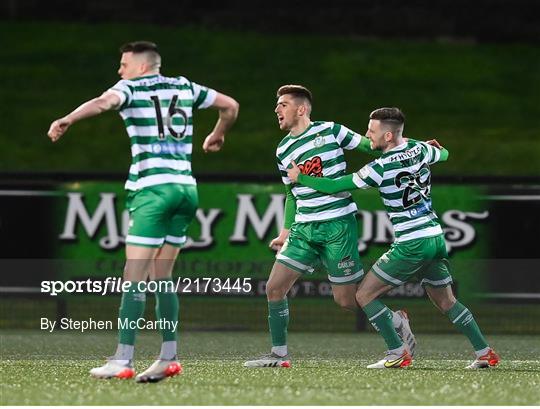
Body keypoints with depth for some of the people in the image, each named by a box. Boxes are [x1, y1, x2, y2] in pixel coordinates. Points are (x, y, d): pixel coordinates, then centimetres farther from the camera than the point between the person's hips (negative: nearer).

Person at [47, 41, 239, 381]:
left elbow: (104, 101, -22)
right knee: (161, 275, 14)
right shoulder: (184, 87, 16)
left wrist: (67, 120, -34)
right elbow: (230, 106, 24)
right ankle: (169, 357, 10)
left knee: (135, 276, -8)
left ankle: (123, 360, -13)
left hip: (153, 189, -6)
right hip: (186, 187, 7)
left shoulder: (131, 87, 0)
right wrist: (218, 135, 42)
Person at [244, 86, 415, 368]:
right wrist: (286, 231, 16)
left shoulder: (330, 131, -4)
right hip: (304, 228, 5)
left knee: (346, 299, -4)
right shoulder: (283, 151, 12)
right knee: (274, 287, -4)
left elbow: (368, 145, 4)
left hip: (338, 225, -5)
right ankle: (279, 354, 9)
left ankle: (396, 321, 21)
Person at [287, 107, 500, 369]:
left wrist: (300, 177, 3)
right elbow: (444, 154, 27)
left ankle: (397, 354, 0)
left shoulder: (381, 167, -15)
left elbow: (335, 186, -10)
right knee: (446, 302, 19)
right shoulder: (419, 149, 3)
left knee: (365, 295, 3)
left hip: (410, 245, -7)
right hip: (435, 237, 7)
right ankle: (485, 353, 16)